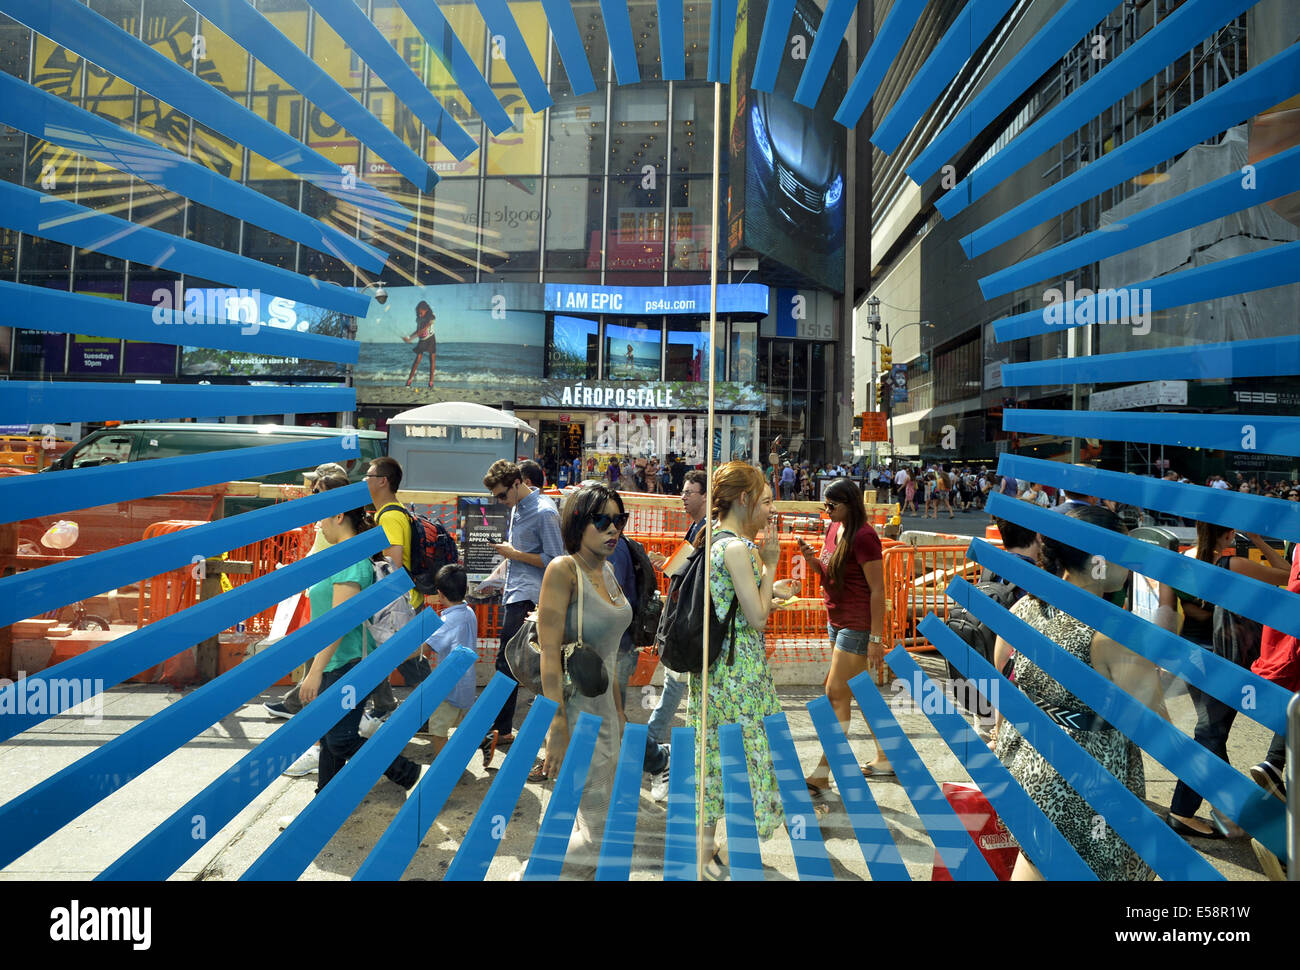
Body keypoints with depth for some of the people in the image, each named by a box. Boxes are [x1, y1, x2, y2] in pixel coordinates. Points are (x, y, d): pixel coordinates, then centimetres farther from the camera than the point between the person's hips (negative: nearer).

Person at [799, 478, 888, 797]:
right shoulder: (835, 528, 8)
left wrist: (876, 638, -19)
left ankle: (822, 774, 0)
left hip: (858, 625, -9)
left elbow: (877, 589, -18)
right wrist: (813, 561, -5)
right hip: (837, 621, 9)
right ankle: (884, 758, 32)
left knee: (836, 695, -6)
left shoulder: (863, 536, -19)